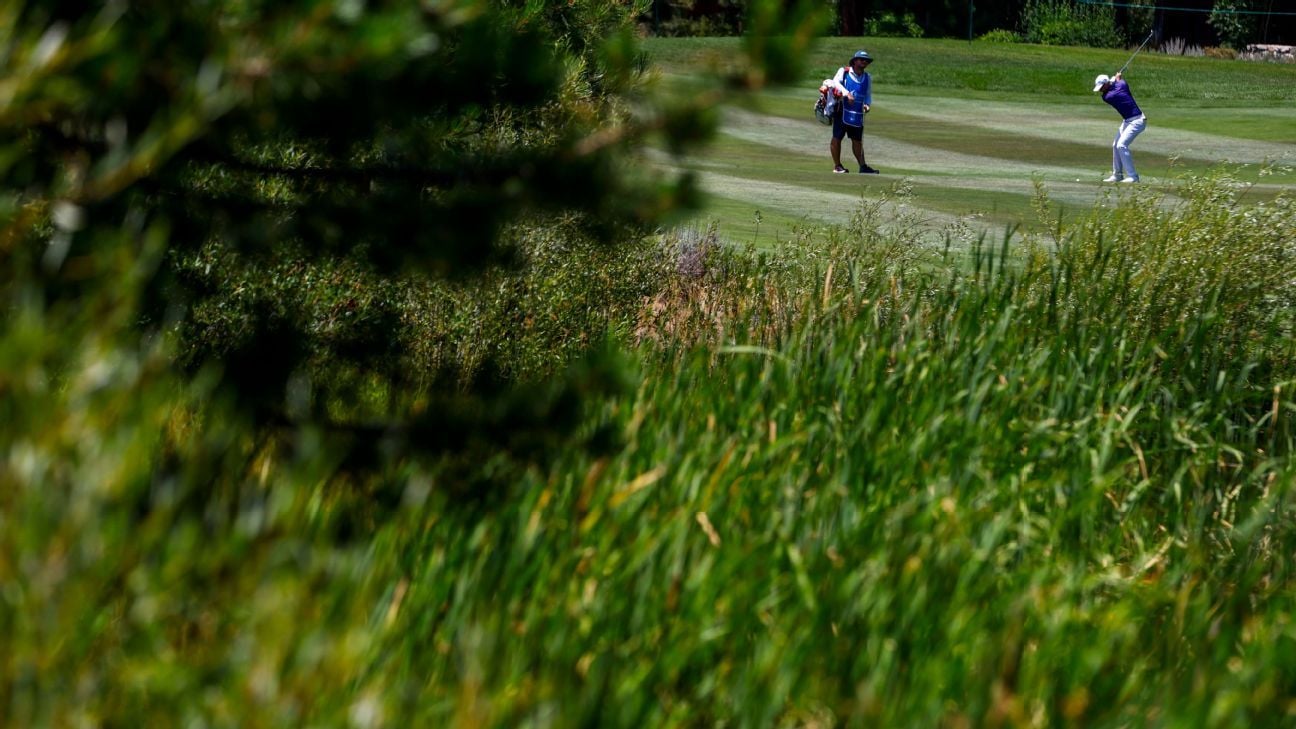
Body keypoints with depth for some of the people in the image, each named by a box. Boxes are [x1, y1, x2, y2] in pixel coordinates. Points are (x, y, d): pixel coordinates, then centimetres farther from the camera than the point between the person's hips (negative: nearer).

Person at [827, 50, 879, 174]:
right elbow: (836, 82, -19)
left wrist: (867, 105, -3)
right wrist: (847, 93, -34)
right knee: (837, 137, -1)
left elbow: (868, 94, 19)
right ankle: (837, 166, 7)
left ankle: (863, 166, 8)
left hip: (858, 113, 5)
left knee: (858, 140, 7)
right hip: (842, 110, -5)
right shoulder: (843, 71, -2)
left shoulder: (867, 77, 14)